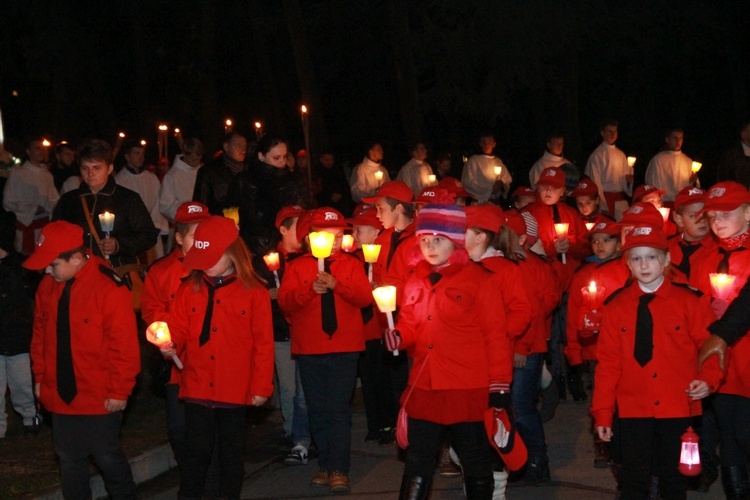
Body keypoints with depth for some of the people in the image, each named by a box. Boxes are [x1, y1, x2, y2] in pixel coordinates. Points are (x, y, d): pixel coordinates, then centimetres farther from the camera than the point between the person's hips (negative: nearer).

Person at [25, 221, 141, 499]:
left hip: (100, 400, -6)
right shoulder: (48, 287, 1)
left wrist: (119, 391, -13)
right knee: (69, 460, 16)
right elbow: (40, 335, 11)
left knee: (107, 458, 8)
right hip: (60, 396, 6)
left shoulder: (109, 289, -19)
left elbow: (125, 346, -17)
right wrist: (40, 377, 11)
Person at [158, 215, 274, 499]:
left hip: (235, 390, -1)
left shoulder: (254, 293, -5)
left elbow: (263, 344, -3)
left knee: (231, 451, 12)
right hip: (197, 389, 1)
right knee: (197, 451, 6)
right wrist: (170, 344, -16)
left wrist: (262, 386, -4)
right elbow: (179, 330, 7)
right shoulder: (189, 290, 3)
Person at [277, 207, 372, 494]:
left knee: (339, 410, -7)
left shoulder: (352, 265, 7)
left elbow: (365, 297, -8)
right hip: (309, 351, 2)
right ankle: (326, 465, 18)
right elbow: (285, 303, -5)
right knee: (318, 411, 8)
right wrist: (311, 290, -21)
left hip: (344, 349, -1)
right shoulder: (297, 267, 6)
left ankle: (339, 470, -6)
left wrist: (336, 284, -22)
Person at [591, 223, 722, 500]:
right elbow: (608, 362, 1)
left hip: (677, 407, 0)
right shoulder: (616, 307, 2)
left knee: (673, 477, 10)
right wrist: (602, 413, -2)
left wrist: (708, 378, -17)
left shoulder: (688, 302, 0)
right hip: (632, 409, 1)